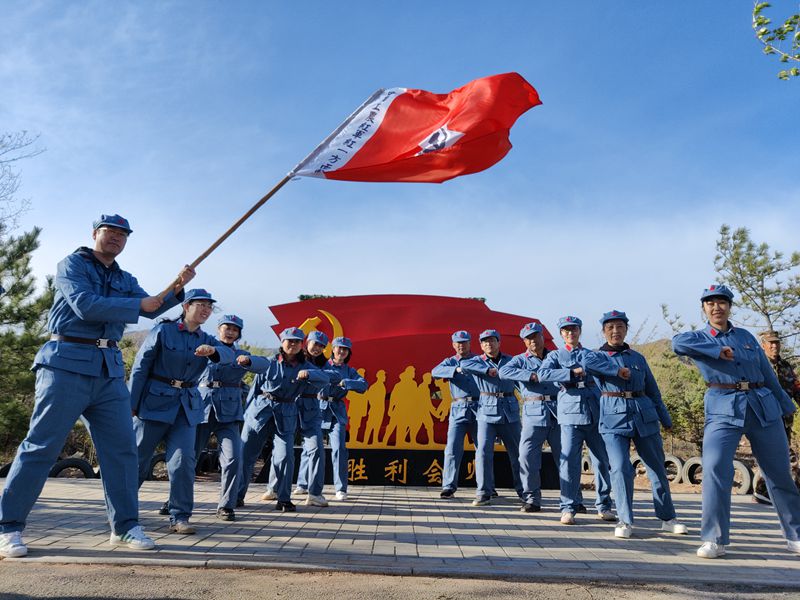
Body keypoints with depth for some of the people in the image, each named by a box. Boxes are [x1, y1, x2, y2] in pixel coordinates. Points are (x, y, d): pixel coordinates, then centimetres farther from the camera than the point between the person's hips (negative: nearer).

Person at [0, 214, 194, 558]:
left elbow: (152, 308, 5)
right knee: (41, 446, -1)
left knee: (121, 449, 3)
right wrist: (137, 304, -10)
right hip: (67, 363, -5)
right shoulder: (72, 264, 2)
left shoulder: (125, 280, 19)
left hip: (109, 370, 6)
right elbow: (85, 305, -14)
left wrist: (177, 289, -11)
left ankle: (124, 527, 12)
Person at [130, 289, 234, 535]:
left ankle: (179, 517, 6)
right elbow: (140, 368, -5)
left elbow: (228, 354, -12)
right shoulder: (163, 331, -5)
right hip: (155, 402, -3)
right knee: (138, 459, 8)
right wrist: (132, 404, -8)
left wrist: (213, 351, -34)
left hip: (187, 407, 3)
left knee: (184, 460, -5)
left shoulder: (206, 340, 8)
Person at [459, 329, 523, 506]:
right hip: (487, 411, -2)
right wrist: (488, 370, -18)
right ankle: (484, 493, -1)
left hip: (510, 412, 2)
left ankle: (524, 491, 23)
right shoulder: (478, 361, 4)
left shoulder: (510, 360, 12)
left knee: (518, 452, 8)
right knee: (483, 451, -11)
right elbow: (464, 364, -17)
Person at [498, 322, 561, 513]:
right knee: (527, 455, -8)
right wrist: (532, 376, -16)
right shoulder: (520, 360, 10)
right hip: (534, 413, -2)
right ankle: (532, 499, 4)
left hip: (559, 412, 2)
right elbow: (504, 371, -10)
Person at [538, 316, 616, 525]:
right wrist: (573, 372, -13)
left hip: (595, 412, 3)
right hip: (570, 411, -3)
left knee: (601, 460, 6)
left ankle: (603, 506, 20)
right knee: (569, 460, -8)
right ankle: (568, 508, 1)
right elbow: (543, 374, -9)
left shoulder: (592, 355, 18)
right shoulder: (555, 355, 10)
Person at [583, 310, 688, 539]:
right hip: (614, 416, -3)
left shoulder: (638, 358, 16)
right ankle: (625, 521, 1)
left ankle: (668, 519, 23)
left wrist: (665, 418, 19)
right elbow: (588, 363, -20)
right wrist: (617, 370, -18)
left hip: (644, 414, 4)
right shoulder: (598, 356, 6)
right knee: (620, 468, -11)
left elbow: (652, 390, 19)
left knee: (657, 467, 9)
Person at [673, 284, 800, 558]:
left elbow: (768, 374, 19)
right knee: (715, 469, -18)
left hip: (764, 407, 4)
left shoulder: (746, 336, 15)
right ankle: (714, 540, -8)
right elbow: (677, 342, -20)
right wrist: (718, 350, -19)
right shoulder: (699, 338, 4)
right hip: (723, 410, -3)